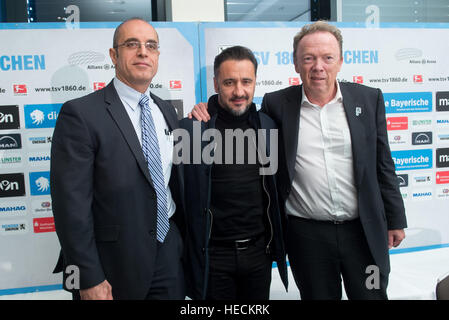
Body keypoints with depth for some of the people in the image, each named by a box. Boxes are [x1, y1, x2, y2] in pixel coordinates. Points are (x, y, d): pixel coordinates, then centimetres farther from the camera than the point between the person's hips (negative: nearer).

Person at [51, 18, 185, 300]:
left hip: (170, 253, 6)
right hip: (116, 265, -5)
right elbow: (72, 205, -16)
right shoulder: (81, 114, -15)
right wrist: (89, 280, -15)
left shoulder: (167, 110, 6)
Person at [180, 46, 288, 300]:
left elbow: (274, 189, 10)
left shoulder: (268, 126, 2)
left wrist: (278, 246, 10)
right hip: (213, 255, -3)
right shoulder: (192, 128, -10)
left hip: (259, 251, 4)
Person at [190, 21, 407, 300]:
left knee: (372, 294, 15)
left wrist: (395, 220, 7)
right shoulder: (277, 104, -3)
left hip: (365, 230, 1)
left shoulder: (369, 99, 1)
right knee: (319, 296, 15)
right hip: (307, 235, -1)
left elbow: (383, 164, 5)